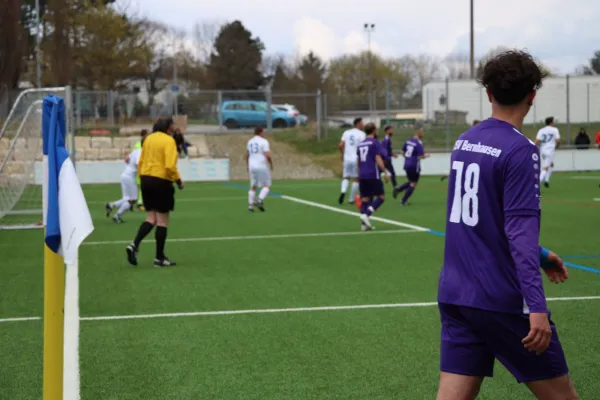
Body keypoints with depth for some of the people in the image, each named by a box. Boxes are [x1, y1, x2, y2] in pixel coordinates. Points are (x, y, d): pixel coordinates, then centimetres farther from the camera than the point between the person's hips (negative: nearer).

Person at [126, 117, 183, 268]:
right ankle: (159, 258, 8)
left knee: (151, 218, 14)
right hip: (161, 181, -7)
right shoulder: (168, 140, -11)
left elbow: (140, 162, 13)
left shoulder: (148, 138, 10)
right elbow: (170, 166, -19)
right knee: (162, 220, 3)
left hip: (146, 179, 7)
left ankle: (134, 245, -6)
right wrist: (178, 180, -6)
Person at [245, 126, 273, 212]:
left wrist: (248, 166, 31)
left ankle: (250, 205, 7)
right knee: (267, 186, 4)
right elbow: (268, 156, -16)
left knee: (253, 187, 14)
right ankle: (260, 201, -15)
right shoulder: (264, 141, -9)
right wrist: (271, 164, 0)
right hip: (262, 166, -6)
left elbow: (246, 156, 19)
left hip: (252, 167, 6)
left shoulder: (250, 142, 12)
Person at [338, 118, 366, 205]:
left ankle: (343, 191, -15)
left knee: (346, 177, 14)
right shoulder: (361, 134, -6)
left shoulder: (346, 132, 7)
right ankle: (351, 199, 12)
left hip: (347, 158, 4)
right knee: (356, 179, 10)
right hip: (357, 159, -4)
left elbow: (340, 146, 2)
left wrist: (343, 154, 17)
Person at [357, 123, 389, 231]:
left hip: (362, 176, 7)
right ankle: (366, 214, -16)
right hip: (373, 175, -7)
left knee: (365, 199, 9)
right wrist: (385, 172, -13)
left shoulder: (360, 144, 15)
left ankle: (364, 224, 4)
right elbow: (378, 159, -14)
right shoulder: (375, 143, -6)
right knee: (381, 197, 2)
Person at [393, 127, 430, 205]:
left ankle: (398, 190, 0)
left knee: (410, 181, 23)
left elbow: (402, 152, 13)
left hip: (407, 165, 7)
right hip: (414, 166, -7)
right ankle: (404, 201, 4)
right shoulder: (419, 143, -16)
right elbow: (421, 156, -19)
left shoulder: (408, 141, 7)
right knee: (413, 184, 7)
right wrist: (426, 155, 1)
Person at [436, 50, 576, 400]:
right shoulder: (520, 150, -13)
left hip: (454, 294, 7)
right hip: (502, 300, -7)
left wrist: (540, 256, 30)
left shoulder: (464, 142, 10)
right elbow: (520, 230, -21)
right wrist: (536, 306, -24)